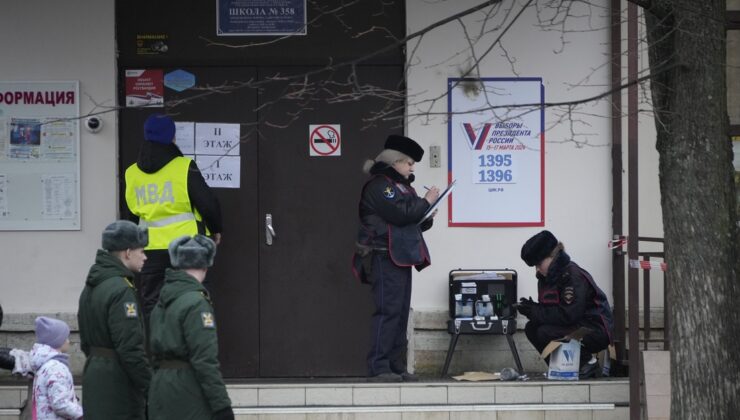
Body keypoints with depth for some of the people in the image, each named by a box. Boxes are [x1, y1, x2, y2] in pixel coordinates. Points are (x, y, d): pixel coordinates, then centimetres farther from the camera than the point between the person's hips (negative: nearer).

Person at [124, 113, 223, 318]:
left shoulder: (132, 173, 6)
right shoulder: (184, 167, -9)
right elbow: (207, 201, -8)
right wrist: (215, 230, 10)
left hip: (150, 249, 4)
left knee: (151, 303, 10)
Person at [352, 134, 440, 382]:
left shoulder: (399, 186, 22)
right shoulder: (380, 185, -9)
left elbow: (411, 222, 26)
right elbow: (400, 214, -21)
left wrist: (426, 218, 7)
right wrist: (426, 202, -8)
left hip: (400, 258, 10)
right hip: (385, 257, -10)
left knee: (401, 312, 8)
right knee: (389, 311, -13)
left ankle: (397, 368, 10)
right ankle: (378, 368, -15)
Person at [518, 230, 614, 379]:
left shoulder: (573, 276, -20)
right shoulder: (546, 277, 8)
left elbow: (569, 315, -26)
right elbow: (547, 310, 8)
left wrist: (535, 311, -22)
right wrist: (531, 308, -14)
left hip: (597, 330, -9)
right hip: (576, 327, 9)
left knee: (545, 333, -25)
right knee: (531, 328, -2)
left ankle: (588, 362, -8)